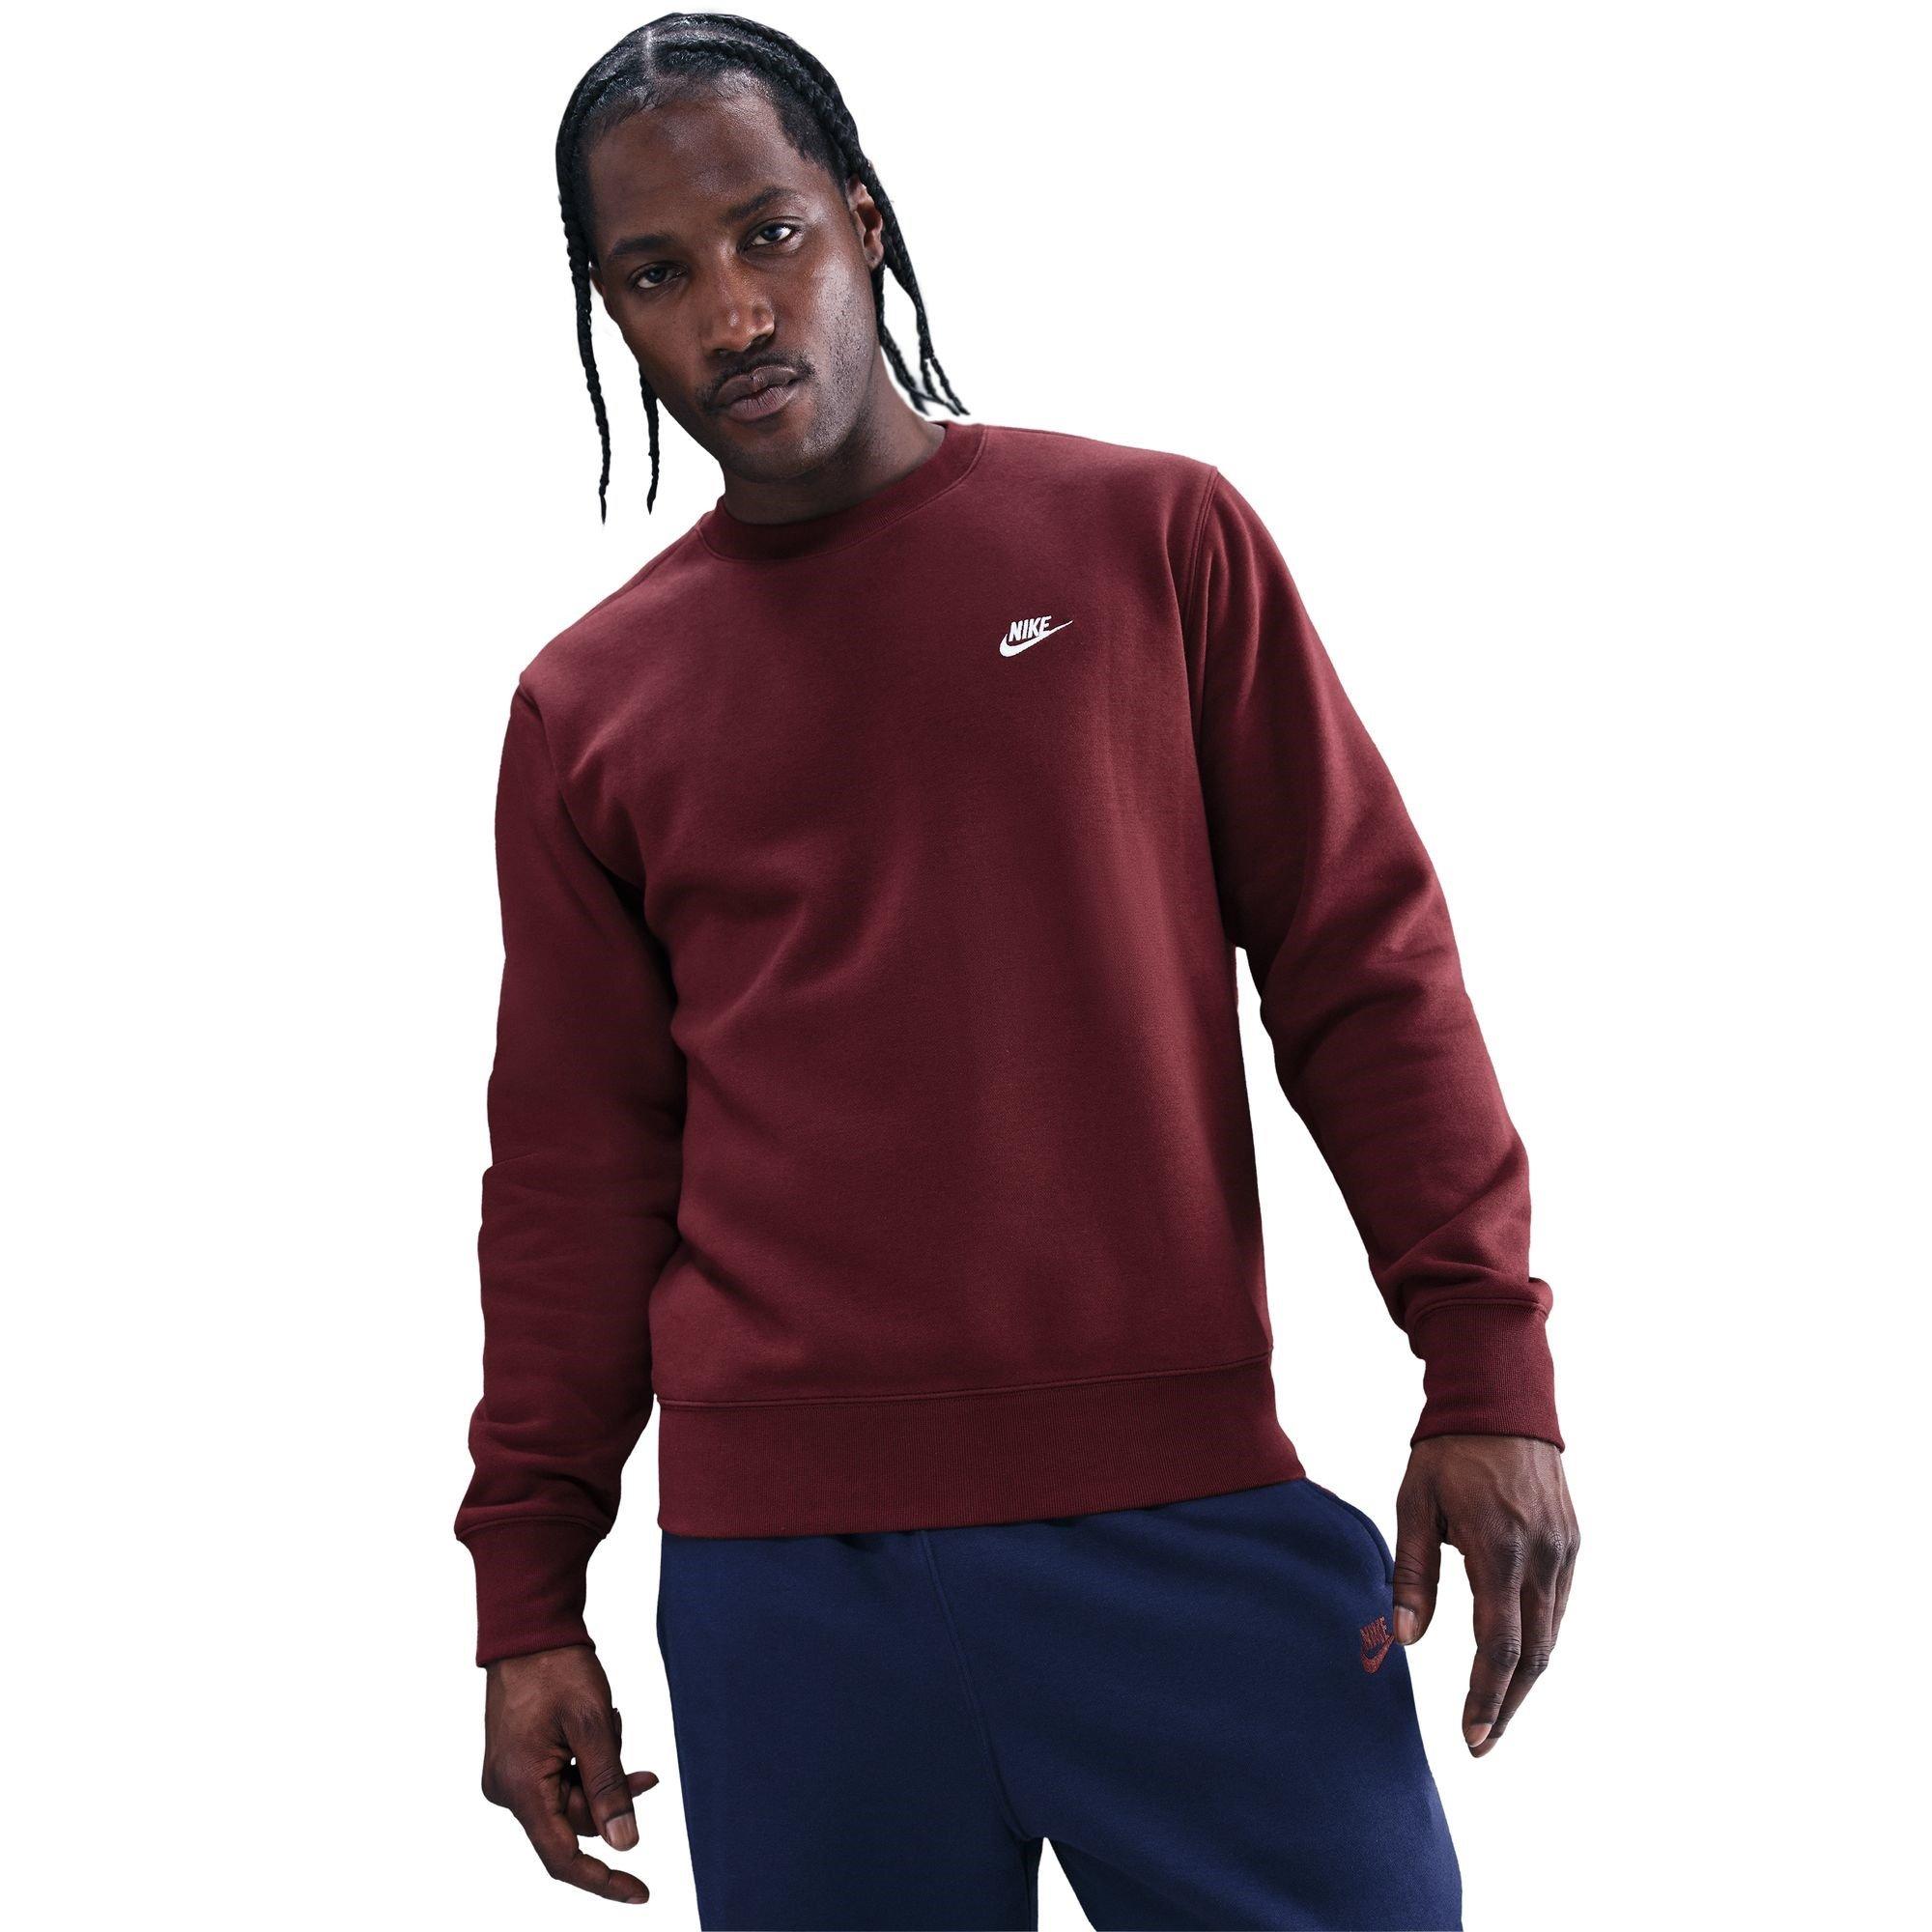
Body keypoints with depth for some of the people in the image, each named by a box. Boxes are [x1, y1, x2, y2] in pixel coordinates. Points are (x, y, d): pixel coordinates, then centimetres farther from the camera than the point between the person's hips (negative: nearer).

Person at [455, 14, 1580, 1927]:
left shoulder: (1157, 538, 6)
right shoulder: (586, 706, 10)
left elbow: (1367, 966, 4)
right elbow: (574, 1169, 11)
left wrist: (1488, 1374, -4)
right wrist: (528, 1590, 8)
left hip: (1187, 1505, -1)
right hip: (778, 1569, 1)